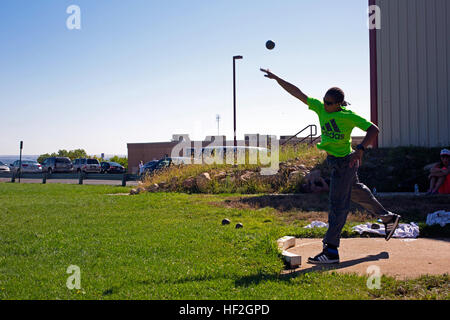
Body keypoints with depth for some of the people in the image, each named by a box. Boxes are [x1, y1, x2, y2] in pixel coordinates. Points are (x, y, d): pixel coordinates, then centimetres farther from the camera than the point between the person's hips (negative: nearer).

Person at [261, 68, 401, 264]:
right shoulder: (320, 108, -3)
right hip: (333, 161, 8)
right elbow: (297, 93, -4)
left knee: (337, 205, -8)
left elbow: (373, 130, -20)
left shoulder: (349, 116, -19)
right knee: (356, 191, 25)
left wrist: (361, 149, -34)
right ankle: (388, 218, 45)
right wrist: (277, 79, -10)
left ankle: (331, 251, -6)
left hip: (345, 162, -8)